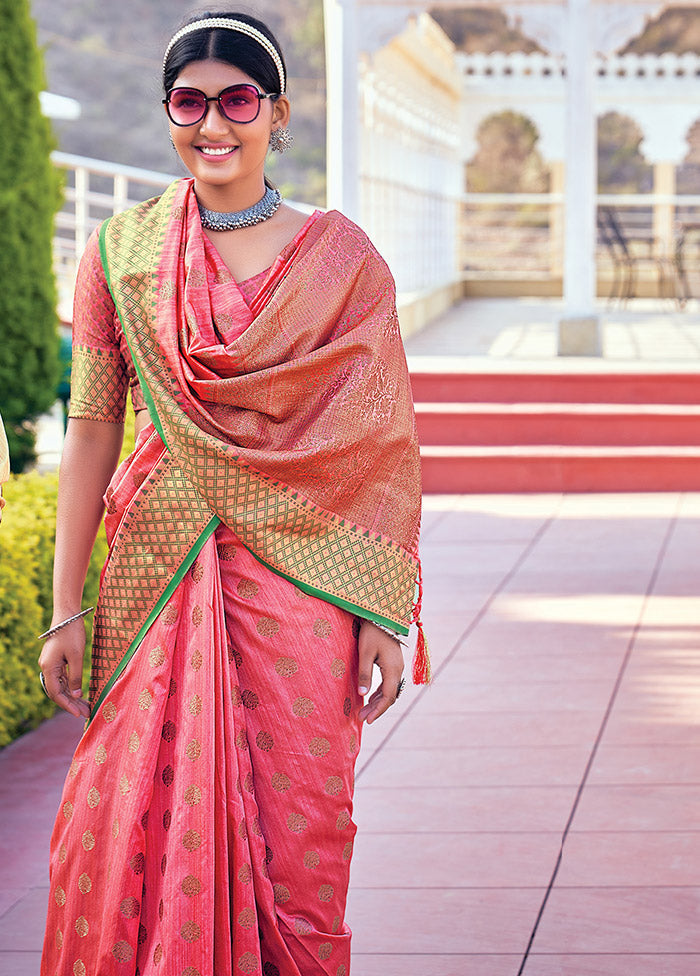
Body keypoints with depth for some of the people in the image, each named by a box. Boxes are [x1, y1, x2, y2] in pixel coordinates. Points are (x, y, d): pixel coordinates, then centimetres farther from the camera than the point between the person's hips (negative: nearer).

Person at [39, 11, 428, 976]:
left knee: (294, 837, -1)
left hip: (300, 571, -1)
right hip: (157, 571, 1)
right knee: (132, 827, 0)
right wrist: (66, 610, 2)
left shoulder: (341, 258, 2)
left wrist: (385, 617, -5)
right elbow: (91, 430, 6)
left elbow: (382, 445, 1)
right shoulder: (122, 251, 5)